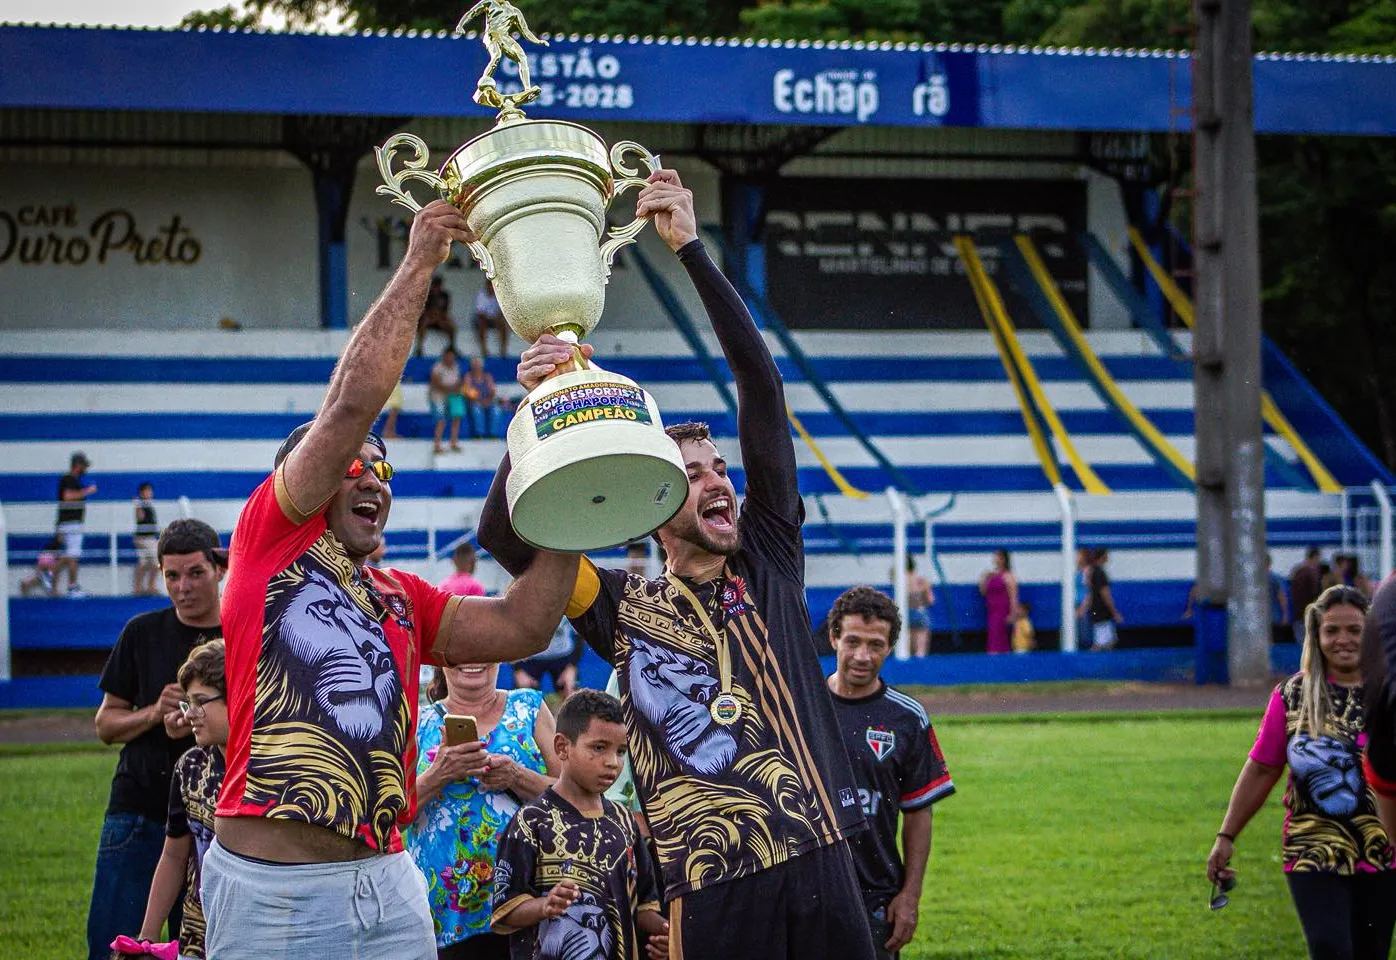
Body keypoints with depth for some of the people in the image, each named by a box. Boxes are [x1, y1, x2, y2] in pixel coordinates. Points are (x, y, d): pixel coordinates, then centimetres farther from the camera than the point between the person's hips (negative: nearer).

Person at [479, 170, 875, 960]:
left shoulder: (769, 563, 12)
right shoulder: (624, 607, 9)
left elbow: (761, 384, 8)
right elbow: (504, 532, -2)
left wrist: (692, 249, 6)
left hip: (820, 860, 2)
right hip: (714, 884, -2)